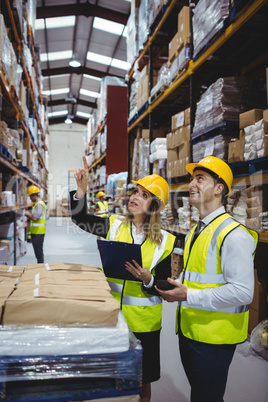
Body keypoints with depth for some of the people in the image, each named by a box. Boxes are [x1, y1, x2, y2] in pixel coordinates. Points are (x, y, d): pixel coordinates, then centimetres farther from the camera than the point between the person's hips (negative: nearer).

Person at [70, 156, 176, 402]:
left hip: (143, 321, -1)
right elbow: (81, 219, -6)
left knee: (142, 382, 15)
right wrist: (81, 189, -20)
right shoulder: (114, 225, 0)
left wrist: (147, 279, -24)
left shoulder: (164, 241, -6)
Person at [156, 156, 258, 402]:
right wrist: (176, 285, 1)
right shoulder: (196, 231, 11)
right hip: (189, 329, 9)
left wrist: (187, 296, -23)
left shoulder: (234, 235, -20)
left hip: (213, 336, -8)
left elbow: (243, 291, -26)